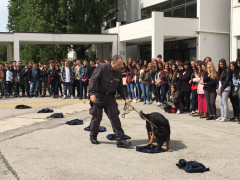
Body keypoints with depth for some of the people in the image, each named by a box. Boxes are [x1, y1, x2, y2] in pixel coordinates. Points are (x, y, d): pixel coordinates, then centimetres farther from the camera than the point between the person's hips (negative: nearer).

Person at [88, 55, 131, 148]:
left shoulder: (118, 72, 4)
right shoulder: (102, 68, -14)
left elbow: (120, 88, 12)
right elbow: (93, 80, -16)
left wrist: (125, 98, -1)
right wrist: (92, 93, -26)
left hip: (110, 97, 5)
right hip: (98, 96, -5)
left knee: (115, 117, -4)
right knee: (97, 117, 4)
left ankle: (120, 140, -5)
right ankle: (93, 136, 26)